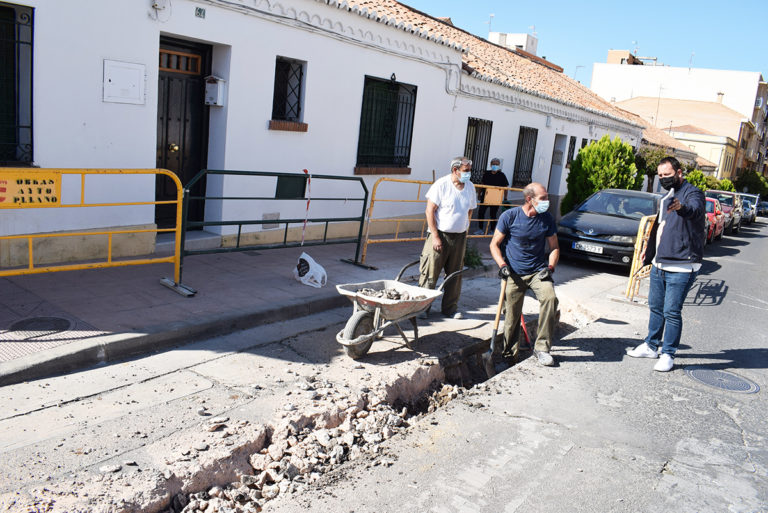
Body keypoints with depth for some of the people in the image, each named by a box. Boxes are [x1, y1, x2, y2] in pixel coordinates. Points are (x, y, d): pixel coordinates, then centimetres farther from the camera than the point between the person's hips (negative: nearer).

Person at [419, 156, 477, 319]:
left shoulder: (470, 186, 7)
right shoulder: (441, 185, -11)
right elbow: (430, 210, -12)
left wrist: (464, 229, 8)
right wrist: (435, 237, -16)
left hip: (459, 237, 5)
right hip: (440, 234, -5)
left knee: (455, 274, 10)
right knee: (430, 272, -3)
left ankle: (450, 307, 22)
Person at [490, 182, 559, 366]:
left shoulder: (547, 219, 1)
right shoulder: (510, 216, -7)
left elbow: (554, 247, 11)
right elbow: (494, 244, 0)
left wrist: (550, 267, -6)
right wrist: (502, 265, -15)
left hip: (538, 272, 2)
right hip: (514, 273, -1)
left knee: (550, 298, -25)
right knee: (512, 315, 0)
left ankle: (542, 347, -13)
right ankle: (510, 352, 24)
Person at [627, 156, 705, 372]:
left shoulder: (692, 193, -11)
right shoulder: (667, 197, 17)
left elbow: (695, 209, -37)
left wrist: (682, 207, -58)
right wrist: (649, 250, 33)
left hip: (681, 268, -8)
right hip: (659, 264, 8)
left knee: (672, 311, -6)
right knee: (656, 307, 16)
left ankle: (668, 354, 5)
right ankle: (651, 346, 28)